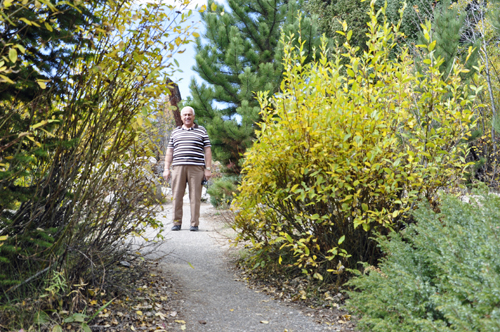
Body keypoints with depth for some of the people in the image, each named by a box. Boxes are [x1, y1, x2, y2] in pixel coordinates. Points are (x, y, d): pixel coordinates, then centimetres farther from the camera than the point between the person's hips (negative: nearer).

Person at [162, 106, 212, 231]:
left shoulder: (201, 131, 13)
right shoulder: (175, 132, 19)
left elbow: (207, 150, 8)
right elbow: (169, 151, 19)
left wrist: (208, 169, 0)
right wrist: (166, 169, 10)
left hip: (196, 167, -2)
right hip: (178, 166, 2)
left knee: (195, 197, -3)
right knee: (177, 196, 0)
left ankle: (194, 223, 3)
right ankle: (177, 222, 8)